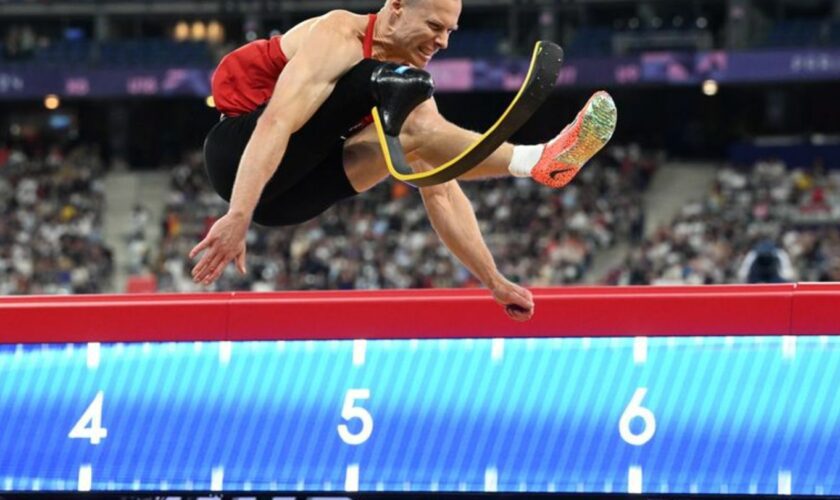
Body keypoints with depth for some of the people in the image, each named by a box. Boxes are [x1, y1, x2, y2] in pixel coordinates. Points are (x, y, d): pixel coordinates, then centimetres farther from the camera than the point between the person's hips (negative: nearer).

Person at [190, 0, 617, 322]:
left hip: (284, 198, 8)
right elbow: (275, 124, -29)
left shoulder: (408, 86, 8)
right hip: (240, 157, -8)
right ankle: (532, 160, -36)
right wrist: (238, 218, -40)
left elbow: (442, 195, 11)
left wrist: (494, 281, 5)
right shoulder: (339, 38, -15)